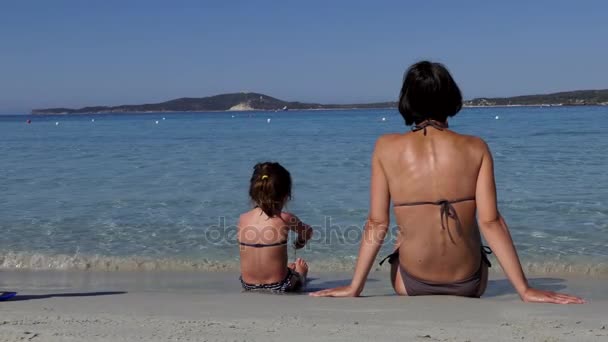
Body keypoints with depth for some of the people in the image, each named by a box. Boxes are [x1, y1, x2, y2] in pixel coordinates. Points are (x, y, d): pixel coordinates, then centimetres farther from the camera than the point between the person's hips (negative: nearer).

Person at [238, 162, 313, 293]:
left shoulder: (243, 219, -10)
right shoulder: (286, 219, -17)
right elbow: (307, 232, 5)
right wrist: (299, 243, 29)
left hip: (248, 286, 3)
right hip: (278, 286, -3)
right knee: (302, 266, 35)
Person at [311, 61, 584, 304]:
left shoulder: (386, 148, -9)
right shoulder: (476, 148, -9)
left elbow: (377, 225, -8)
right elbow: (491, 223, -12)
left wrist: (354, 288, 1)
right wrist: (525, 290, -6)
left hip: (412, 285, 0)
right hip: (469, 284, 0)